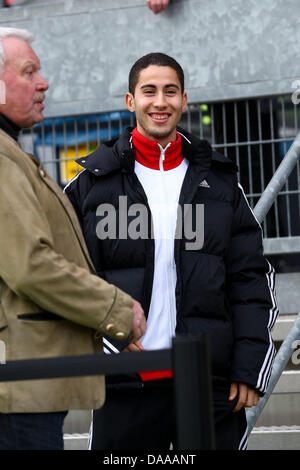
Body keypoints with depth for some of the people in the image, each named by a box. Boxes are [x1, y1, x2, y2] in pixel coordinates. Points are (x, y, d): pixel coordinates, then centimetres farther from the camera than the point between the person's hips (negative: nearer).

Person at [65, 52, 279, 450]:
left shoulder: (218, 179, 11)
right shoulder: (92, 184, 6)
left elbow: (251, 278, 9)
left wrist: (250, 368, 0)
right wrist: (111, 337, -10)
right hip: (125, 387, -1)